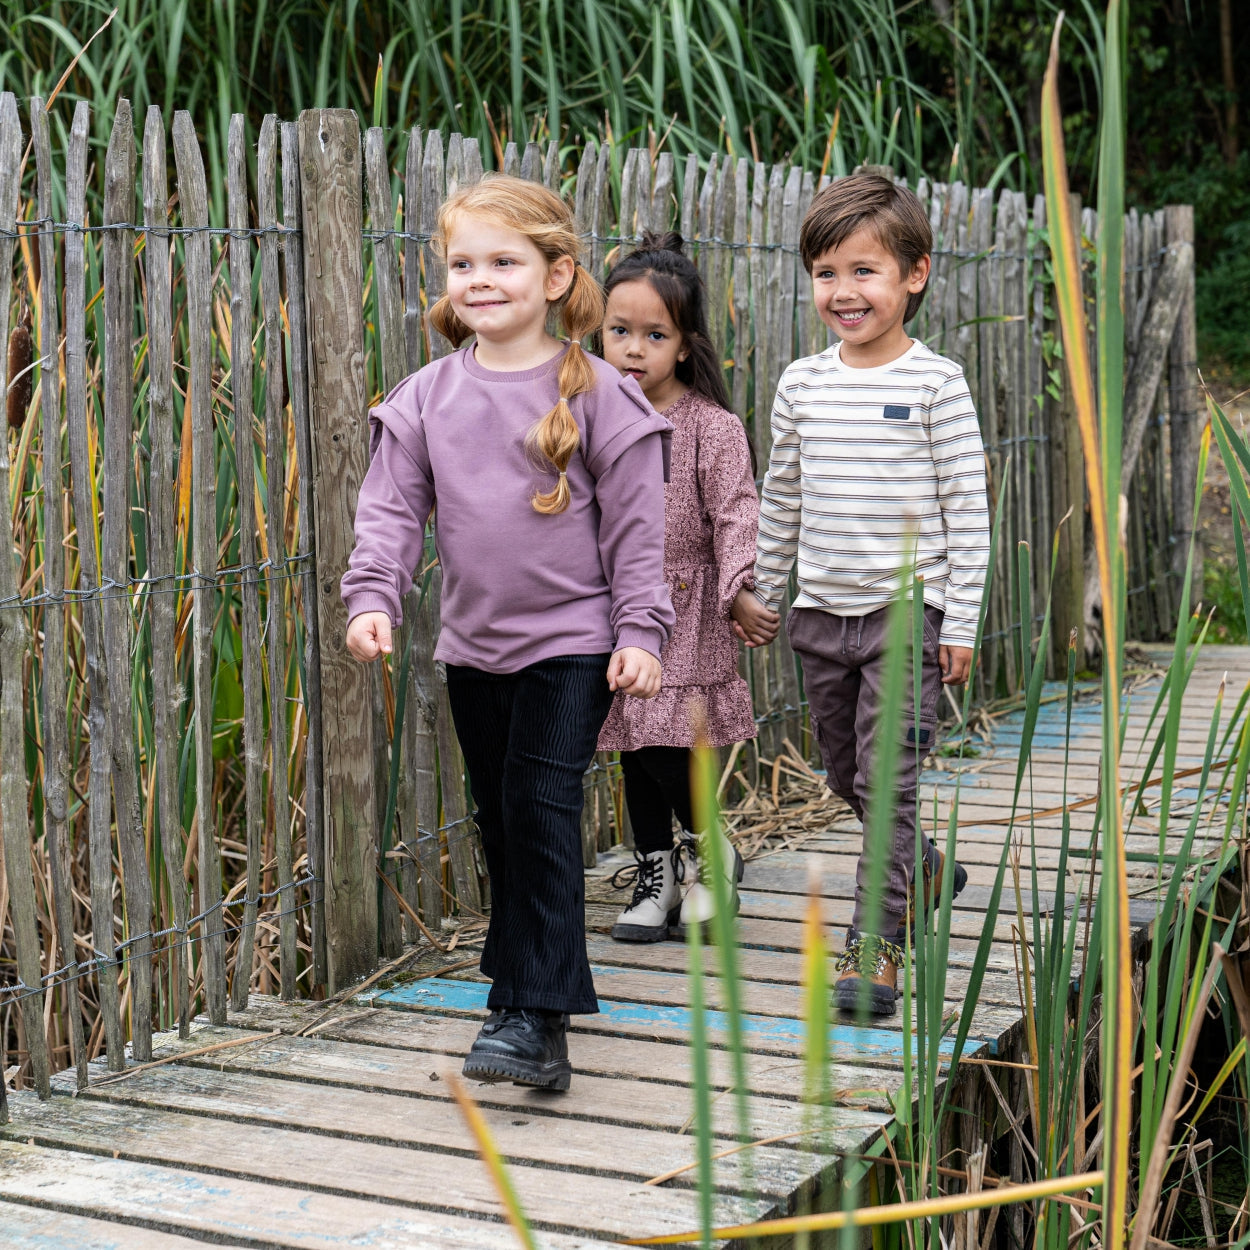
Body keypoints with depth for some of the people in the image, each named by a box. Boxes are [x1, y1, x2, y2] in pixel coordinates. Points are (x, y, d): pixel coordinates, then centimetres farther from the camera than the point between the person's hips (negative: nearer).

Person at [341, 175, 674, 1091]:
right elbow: (392, 507, 2)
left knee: (542, 808, -11)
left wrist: (641, 634, -8)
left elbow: (635, 526, -5)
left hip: (573, 640, -5)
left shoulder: (596, 394, -7)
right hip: (473, 643, 5)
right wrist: (372, 599, -12)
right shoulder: (427, 398, 3)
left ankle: (538, 1021, -8)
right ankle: (525, 990, 26)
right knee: (501, 822, 12)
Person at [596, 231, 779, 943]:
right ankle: (656, 876, 24)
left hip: (687, 616, -5)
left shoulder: (711, 427, -10)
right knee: (635, 752, 11)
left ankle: (710, 851, 16)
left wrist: (738, 593, -25)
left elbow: (735, 516, -14)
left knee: (669, 752, -10)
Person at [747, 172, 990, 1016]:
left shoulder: (935, 383, -7)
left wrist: (961, 621, -9)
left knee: (887, 782, -8)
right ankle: (922, 872, 42)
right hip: (822, 613, 5)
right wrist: (764, 592, 18)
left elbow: (967, 508, -6)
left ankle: (876, 948, -2)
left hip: (908, 610, -5)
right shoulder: (803, 385, 4)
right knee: (847, 778, 16)